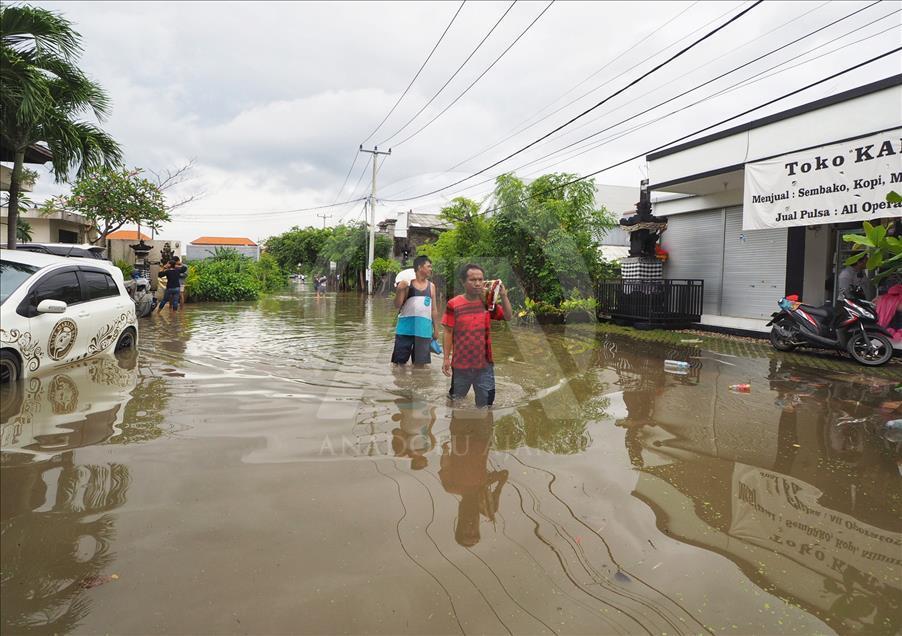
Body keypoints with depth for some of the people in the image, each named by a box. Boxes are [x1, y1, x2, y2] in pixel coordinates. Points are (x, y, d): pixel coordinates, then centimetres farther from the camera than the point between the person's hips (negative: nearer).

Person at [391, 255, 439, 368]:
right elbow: (397, 305, -4)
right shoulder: (407, 284, -3)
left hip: (424, 329, 3)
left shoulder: (431, 286, 8)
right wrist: (399, 290, -19)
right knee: (399, 361, 4)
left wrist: (436, 329, 11)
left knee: (420, 362, 7)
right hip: (406, 326, -3)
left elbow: (434, 310, 12)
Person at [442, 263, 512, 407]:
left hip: (485, 363, 2)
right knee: (456, 400, 17)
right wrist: (446, 358, -7)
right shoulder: (454, 304, -9)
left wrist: (503, 295, -19)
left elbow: (508, 317, -6)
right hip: (461, 364, -2)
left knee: (486, 402, 11)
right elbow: (448, 333, -6)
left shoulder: (488, 302, 1)